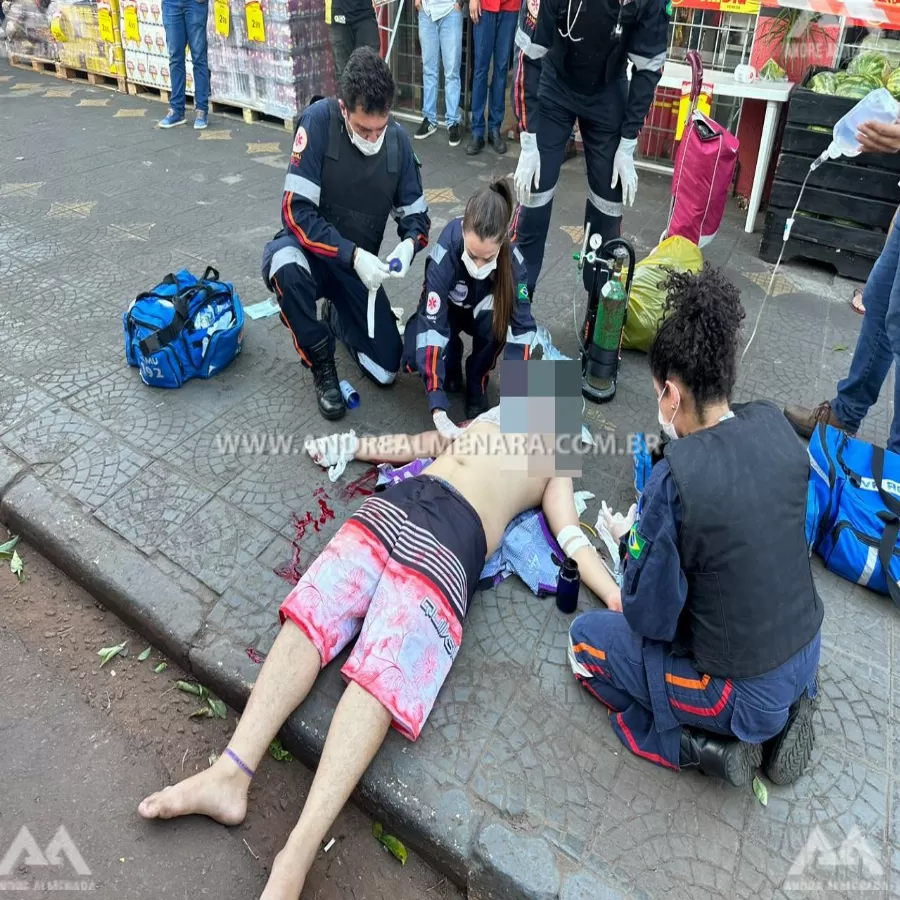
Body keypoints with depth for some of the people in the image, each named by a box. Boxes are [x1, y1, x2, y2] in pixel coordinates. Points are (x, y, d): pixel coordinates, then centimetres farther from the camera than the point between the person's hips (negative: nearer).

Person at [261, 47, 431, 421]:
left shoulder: (398, 140, -8)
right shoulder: (318, 120, -20)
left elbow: (416, 214, 0)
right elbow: (296, 212, -24)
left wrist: (409, 242, -24)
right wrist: (352, 254, -35)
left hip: (360, 261, 3)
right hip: (309, 247, -3)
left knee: (386, 371, -4)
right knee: (286, 266, -42)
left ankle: (338, 316, 29)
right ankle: (321, 365, -14)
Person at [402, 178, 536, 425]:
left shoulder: (512, 259, -32)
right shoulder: (445, 253, -37)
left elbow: (522, 324, -30)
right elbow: (431, 323, -40)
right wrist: (437, 407, -48)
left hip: (482, 311, 1)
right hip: (445, 310, -1)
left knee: (497, 321, -35)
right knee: (415, 357, -29)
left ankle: (476, 383, -8)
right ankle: (451, 364, 5)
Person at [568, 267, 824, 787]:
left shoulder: (675, 478, -29)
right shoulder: (775, 425, -10)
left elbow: (650, 619, -17)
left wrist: (631, 543, -2)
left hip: (745, 692, -6)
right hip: (807, 657, 6)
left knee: (586, 638, 13)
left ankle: (705, 743, 5)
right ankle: (780, 716, 17)